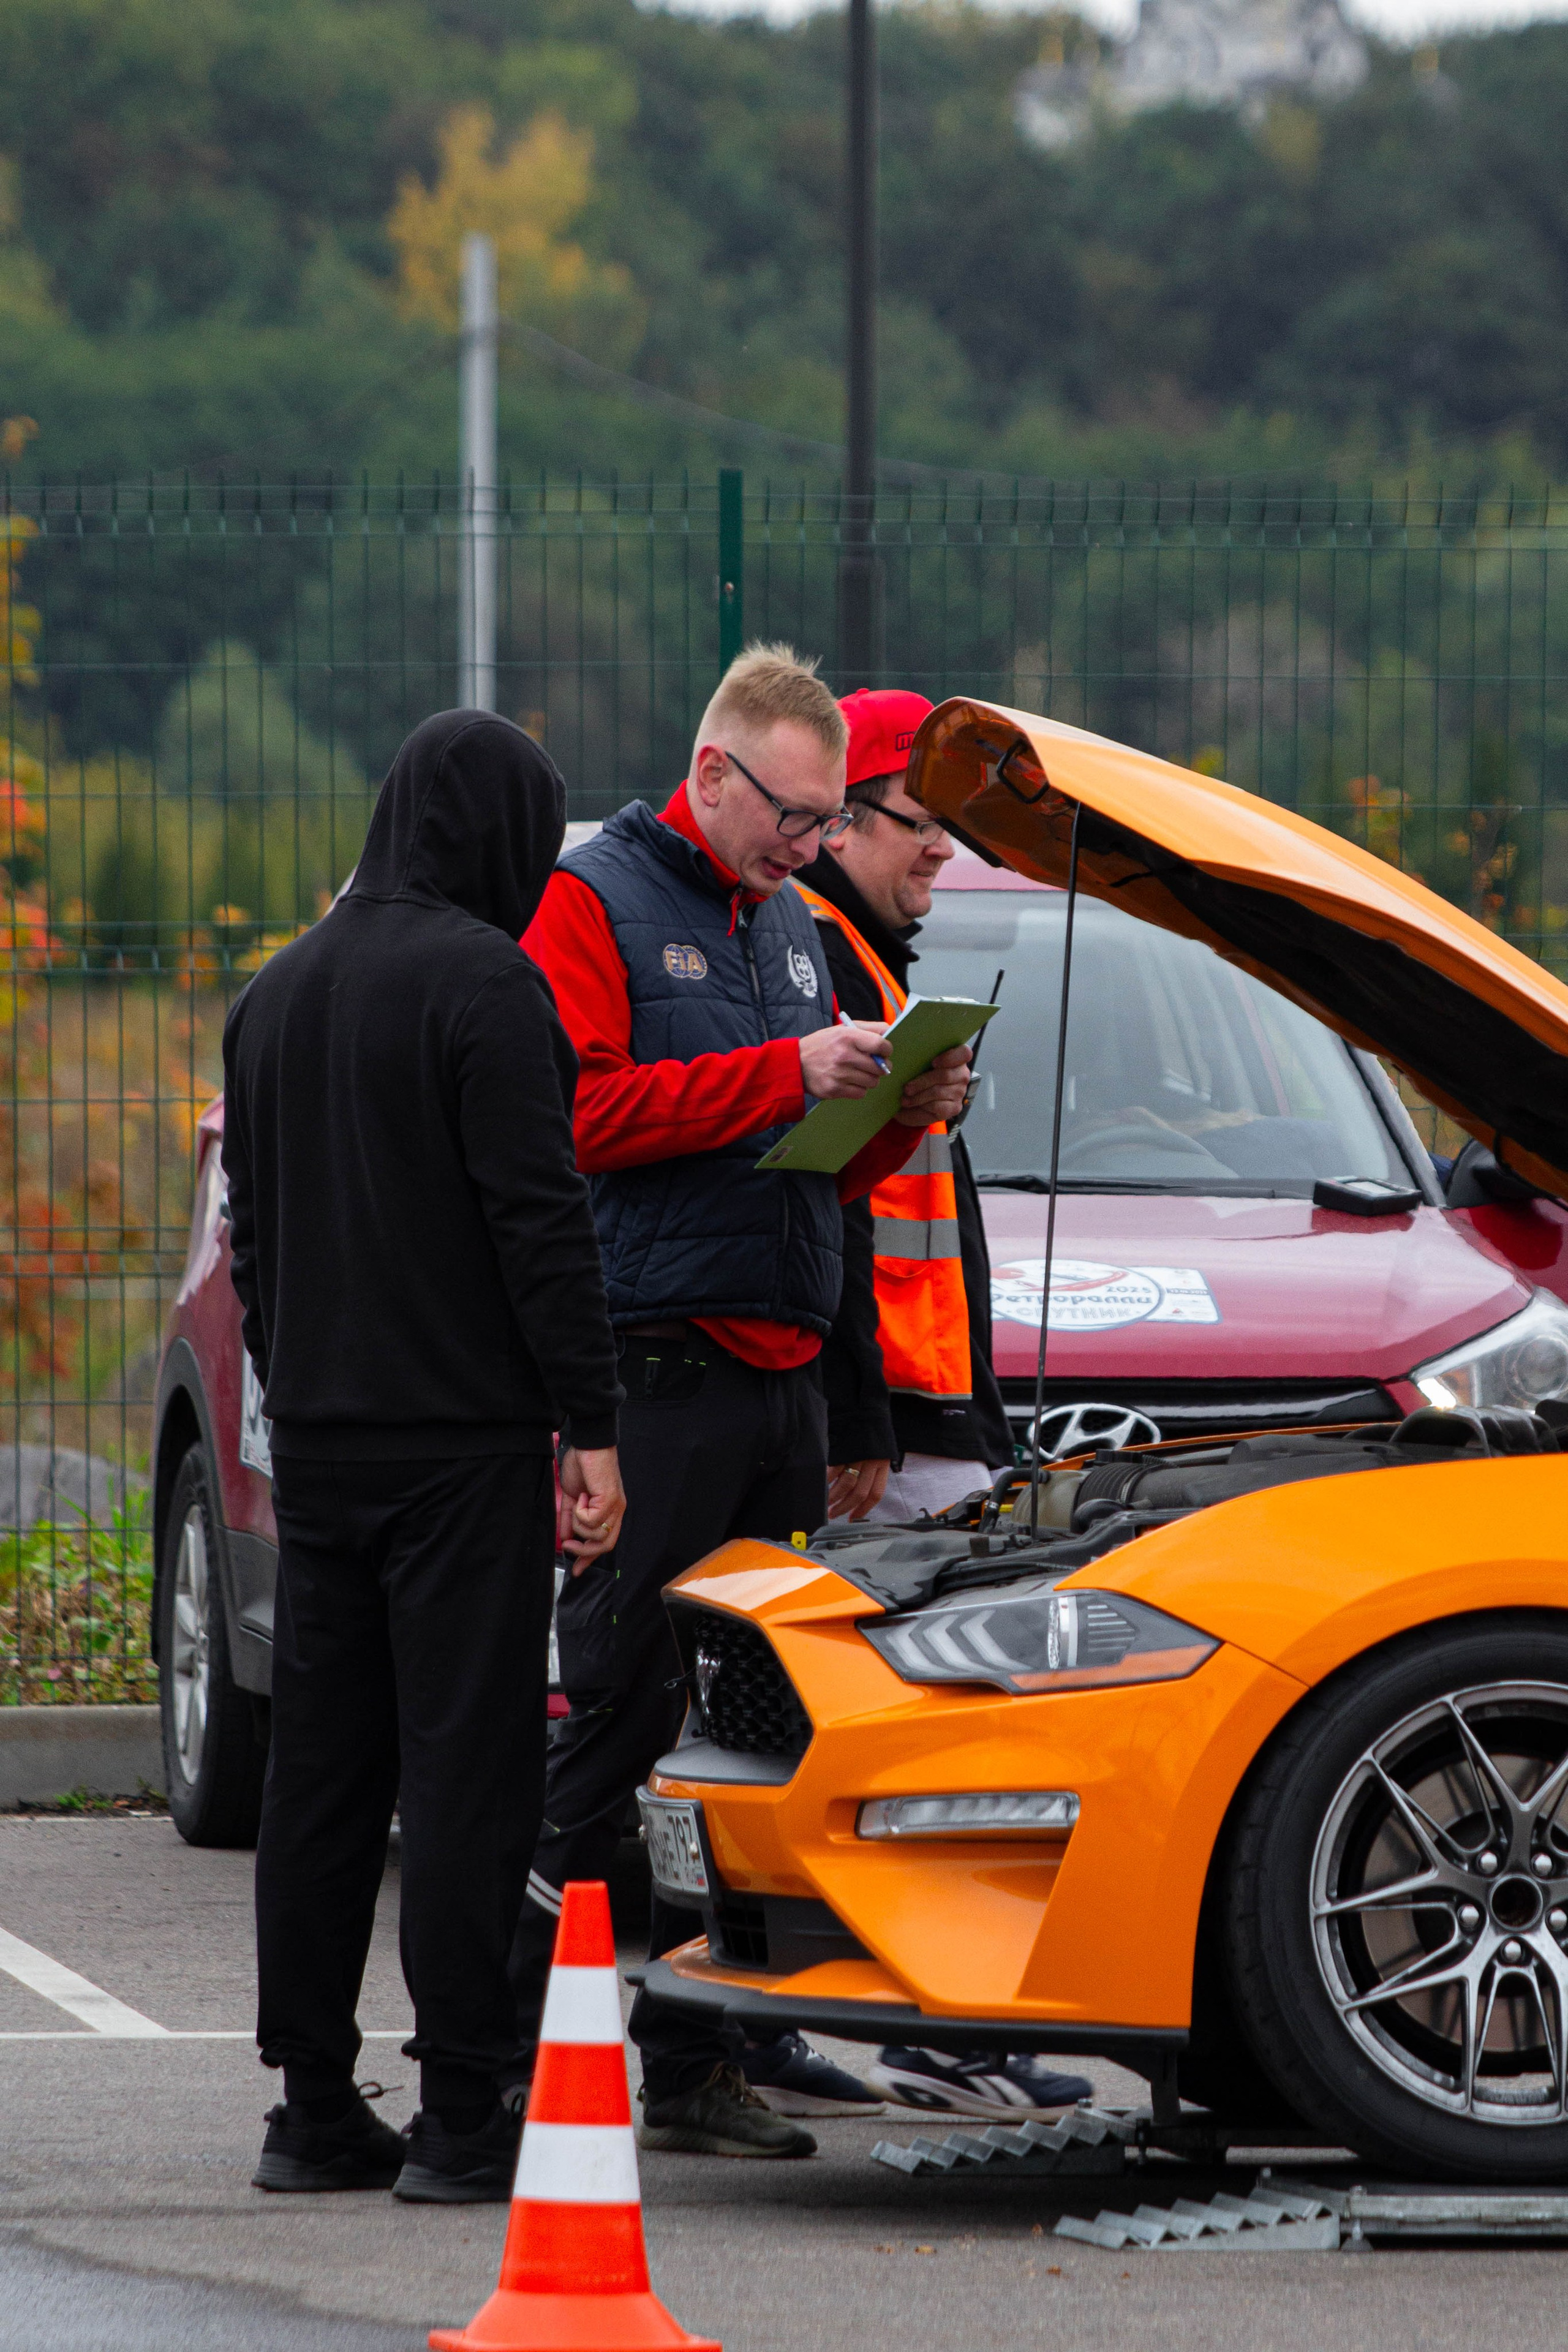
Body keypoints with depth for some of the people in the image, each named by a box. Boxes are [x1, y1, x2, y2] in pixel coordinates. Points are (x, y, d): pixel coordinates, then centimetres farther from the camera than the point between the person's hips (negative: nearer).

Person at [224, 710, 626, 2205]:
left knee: (321, 1772, 9)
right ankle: (460, 2118, -8)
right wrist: (591, 1432, -13)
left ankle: (313, 2108, 11)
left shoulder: (278, 993, 14)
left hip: (320, 1446, 7)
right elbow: (540, 1222, -15)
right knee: (467, 1766, -6)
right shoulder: (482, 985, -11)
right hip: (463, 1439, -7)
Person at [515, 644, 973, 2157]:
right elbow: (581, 1109, -16)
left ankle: (708, 2046, 9)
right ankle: (516, 2049, -6)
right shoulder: (594, 903, -2)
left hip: (785, 1374, 8)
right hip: (656, 1374, -8)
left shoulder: (792, 930, 22)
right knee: (621, 1710, -9)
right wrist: (783, 1076, -17)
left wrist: (901, 1120, 6)